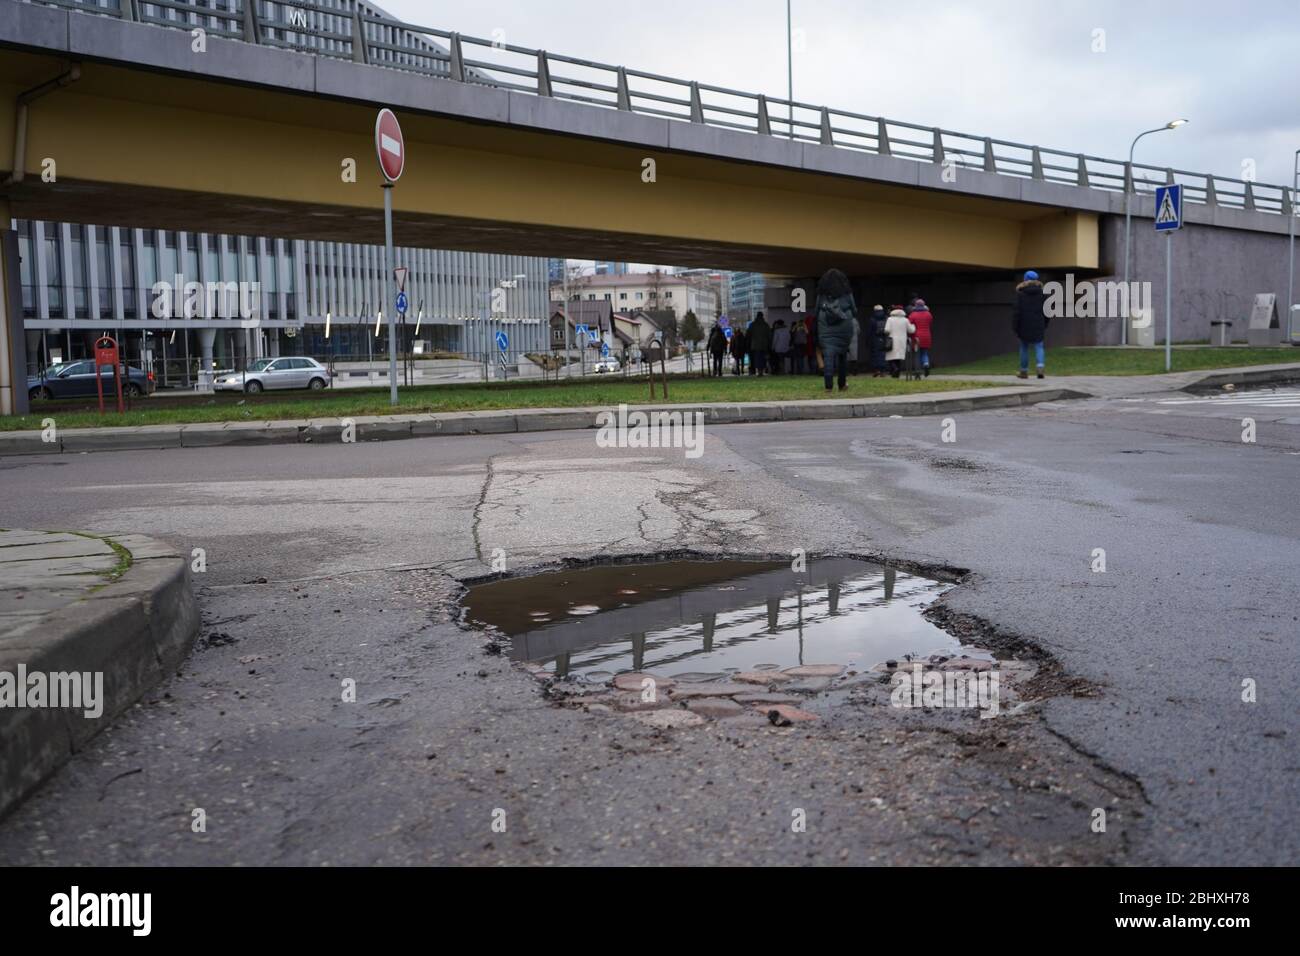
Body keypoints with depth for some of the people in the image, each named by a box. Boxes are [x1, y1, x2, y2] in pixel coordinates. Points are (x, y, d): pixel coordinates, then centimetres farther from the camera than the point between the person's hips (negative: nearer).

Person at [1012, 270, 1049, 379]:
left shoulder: (1020, 293, -6)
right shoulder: (1041, 291, 2)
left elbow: (1016, 311, -9)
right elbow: (1046, 310, 6)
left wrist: (1015, 328, -4)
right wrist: (1045, 325, 16)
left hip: (1024, 325, -1)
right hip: (1038, 325, 1)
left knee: (1024, 347, 11)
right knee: (1038, 346, 6)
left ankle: (1024, 372, 16)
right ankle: (1040, 367, -15)